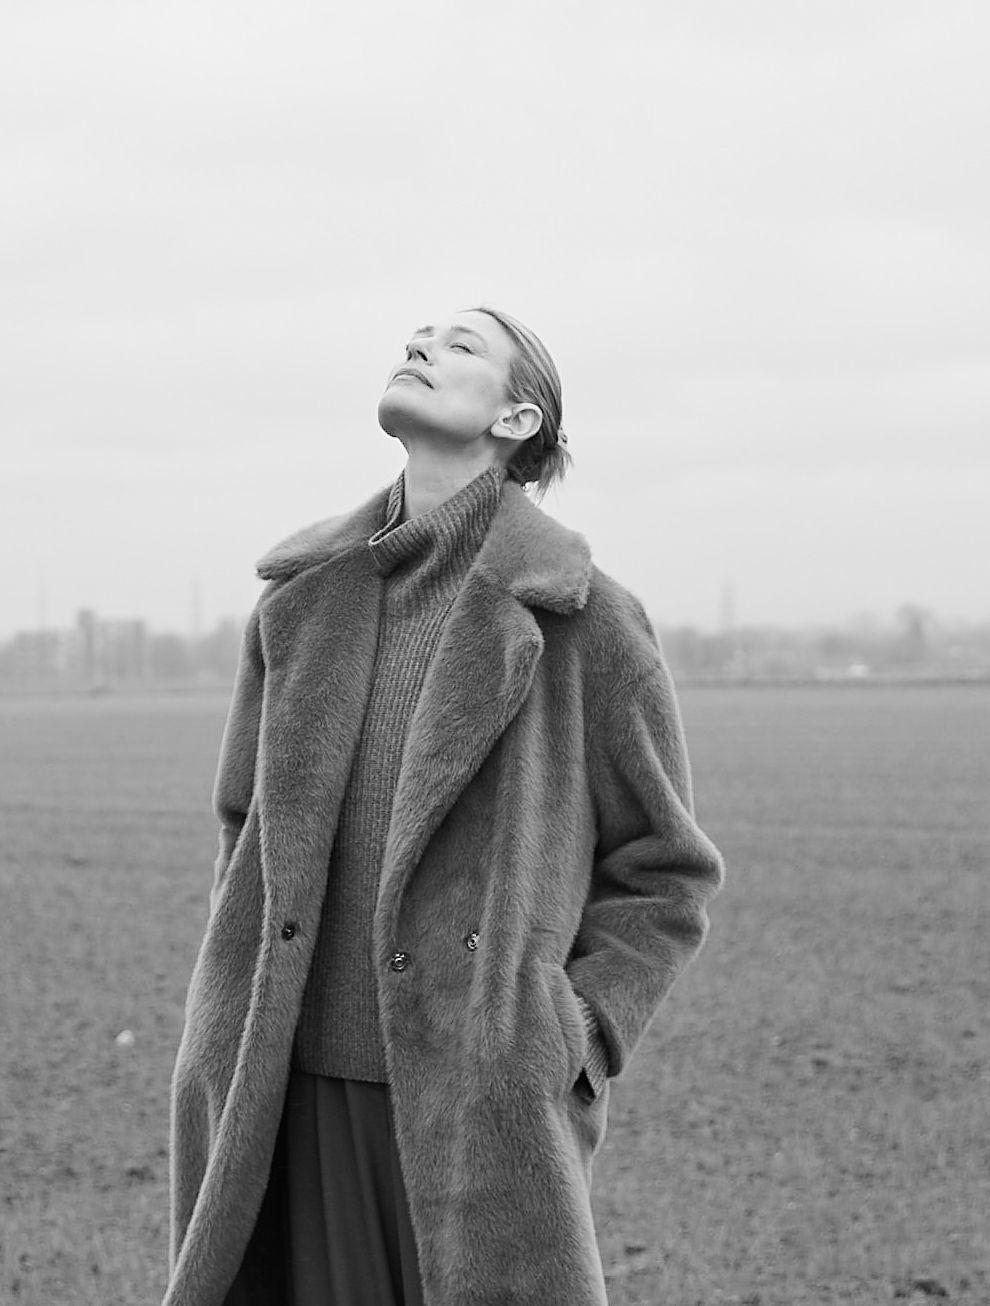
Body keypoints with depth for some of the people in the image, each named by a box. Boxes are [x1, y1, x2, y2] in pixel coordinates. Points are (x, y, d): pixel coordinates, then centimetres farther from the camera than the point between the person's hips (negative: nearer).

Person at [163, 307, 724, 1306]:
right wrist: (229, 1058, 8)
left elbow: (665, 873, 4)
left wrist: (576, 1040, -8)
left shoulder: (587, 620, -3)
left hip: (485, 1107, -3)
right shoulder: (303, 601, 9)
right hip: (294, 1098, 4)